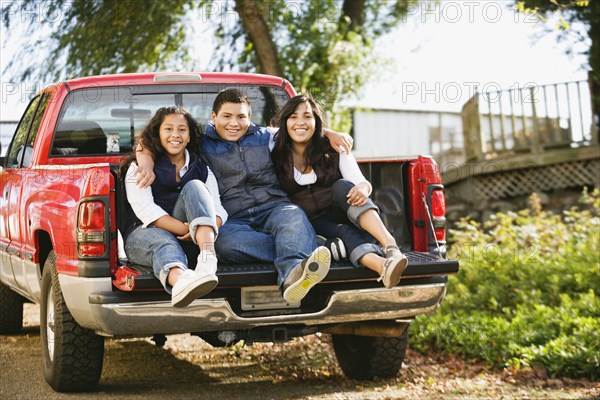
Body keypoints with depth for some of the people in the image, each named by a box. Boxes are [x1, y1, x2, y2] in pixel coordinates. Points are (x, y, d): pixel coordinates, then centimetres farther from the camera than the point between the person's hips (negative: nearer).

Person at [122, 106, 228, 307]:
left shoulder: (201, 169, 17)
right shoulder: (139, 167, 8)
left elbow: (218, 209, 3)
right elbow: (145, 210, -10)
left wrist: (206, 229, -23)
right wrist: (187, 229, -23)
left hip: (188, 238, 3)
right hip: (143, 233, -2)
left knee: (194, 187, -20)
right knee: (165, 242, -38)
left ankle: (208, 258, -49)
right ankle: (180, 281, -78)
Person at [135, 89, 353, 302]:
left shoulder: (265, 137, 21)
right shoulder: (201, 144, 14)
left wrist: (331, 134, 14)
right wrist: (147, 166, -7)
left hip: (273, 208, 2)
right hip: (233, 220, -1)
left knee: (294, 216, -35)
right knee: (223, 240, -39)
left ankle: (292, 273, -64)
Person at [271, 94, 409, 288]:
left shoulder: (333, 149, 1)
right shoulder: (277, 153, 1)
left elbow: (361, 182, -8)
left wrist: (362, 188, -31)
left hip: (339, 214, 1)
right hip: (311, 224, -1)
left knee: (342, 186, -32)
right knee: (345, 233, -35)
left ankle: (391, 245, -54)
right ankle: (383, 265, -67)